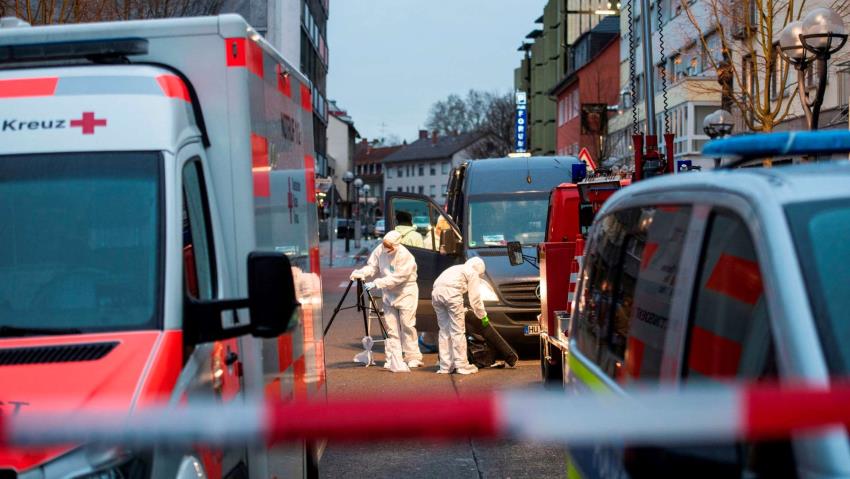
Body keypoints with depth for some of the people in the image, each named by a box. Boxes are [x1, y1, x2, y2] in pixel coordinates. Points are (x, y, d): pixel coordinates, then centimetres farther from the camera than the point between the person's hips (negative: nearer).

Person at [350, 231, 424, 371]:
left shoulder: (405, 257, -25)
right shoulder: (380, 250, -7)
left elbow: (396, 278, -28)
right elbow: (372, 266, 0)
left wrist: (376, 283, -32)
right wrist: (361, 273, -20)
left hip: (406, 293, -5)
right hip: (389, 293, 5)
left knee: (407, 326, -7)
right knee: (391, 328, 4)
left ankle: (413, 358, 1)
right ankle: (393, 360, 6)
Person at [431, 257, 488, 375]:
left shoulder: (458, 269, 36)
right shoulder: (473, 273, 15)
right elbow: (474, 298, 9)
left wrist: (462, 310, 38)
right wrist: (483, 315, 20)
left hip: (436, 293, 7)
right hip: (451, 292, -7)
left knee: (444, 331, 12)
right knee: (458, 331, -1)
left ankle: (445, 366, 10)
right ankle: (462, 365, -1)